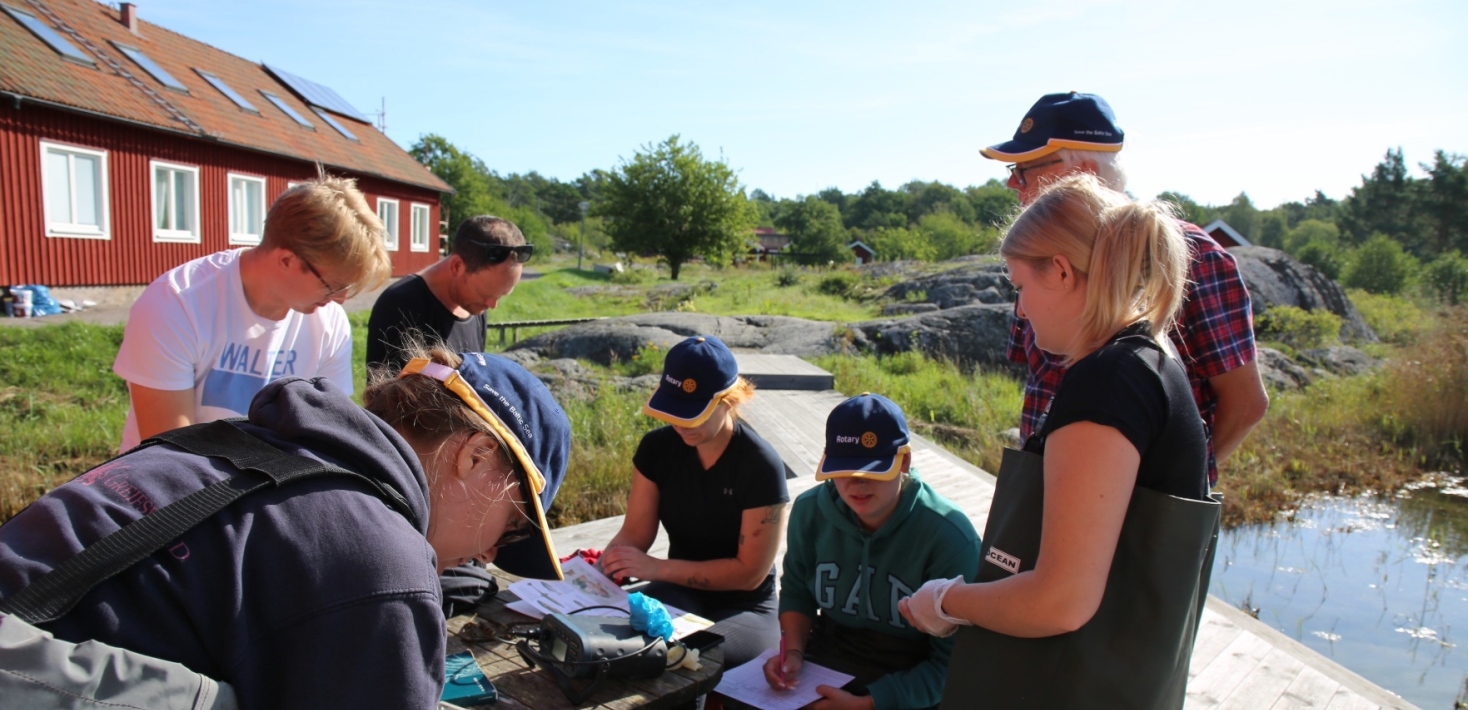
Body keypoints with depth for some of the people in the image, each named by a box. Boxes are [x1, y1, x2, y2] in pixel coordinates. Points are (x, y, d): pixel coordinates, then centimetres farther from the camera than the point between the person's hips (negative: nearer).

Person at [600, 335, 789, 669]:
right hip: (680, 592, 3)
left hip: (745, 608, -3)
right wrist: (601, 567, -24)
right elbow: (634, 533, -1)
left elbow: (750, 572, -18)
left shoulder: (761, 466, -19)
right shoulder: (658, 447, -5)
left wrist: (656, 568, -25)